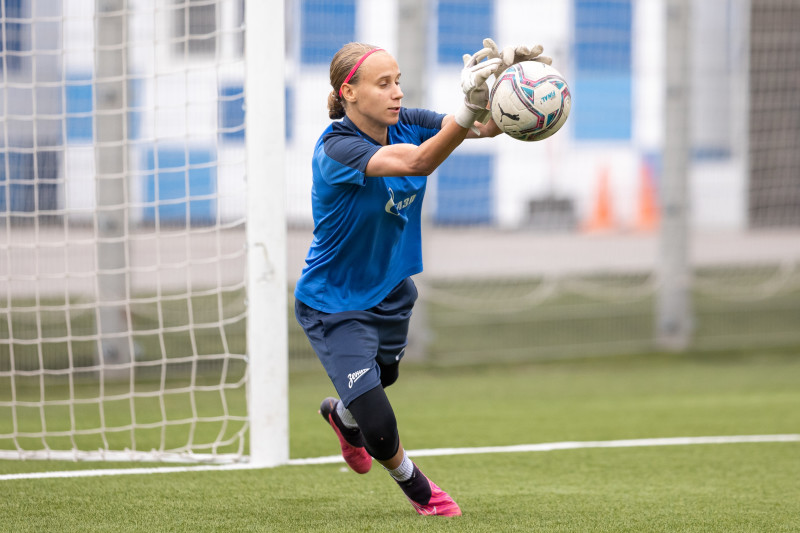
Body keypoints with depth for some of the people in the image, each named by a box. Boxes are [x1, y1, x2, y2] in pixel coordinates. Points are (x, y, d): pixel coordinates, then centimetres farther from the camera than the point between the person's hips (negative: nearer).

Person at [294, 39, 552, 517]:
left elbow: (487, 127, -23)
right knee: (380, 429, -11)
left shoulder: (406, 126, -11)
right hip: (333, 305, -7)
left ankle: (342, 415, 69)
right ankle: (416, 487, 23)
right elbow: (415, 162, -49)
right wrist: (467, 111, -66)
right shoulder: (336, 149, -32)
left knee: (381, 376, 32)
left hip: (390, 291, 7)